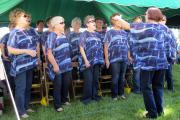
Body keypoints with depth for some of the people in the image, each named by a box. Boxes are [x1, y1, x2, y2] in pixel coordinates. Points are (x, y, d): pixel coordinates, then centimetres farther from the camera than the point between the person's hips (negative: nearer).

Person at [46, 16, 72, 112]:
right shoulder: (52, 36, -13)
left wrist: (69, 61, 18)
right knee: (58, 85, 3)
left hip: (67, 64, 7)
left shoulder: (63, 35, 10)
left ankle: (64, 99, 36)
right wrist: (55, 65, -22)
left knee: (66, 83, 16)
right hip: (58, 66, -7)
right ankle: (57, 105, 17)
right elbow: (49, 53, -19)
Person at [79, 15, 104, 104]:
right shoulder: (84, 34, -3)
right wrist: (86, 60, -16)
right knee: (88, 80, -5)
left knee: (95, 79, 12)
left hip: (97, 61, 6)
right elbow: (81, 48, -9)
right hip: (88, 61, -5)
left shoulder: (97, 34, 14)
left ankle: (95, 95, 25)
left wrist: (101, 59, 11)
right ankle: (86, 97, 8)